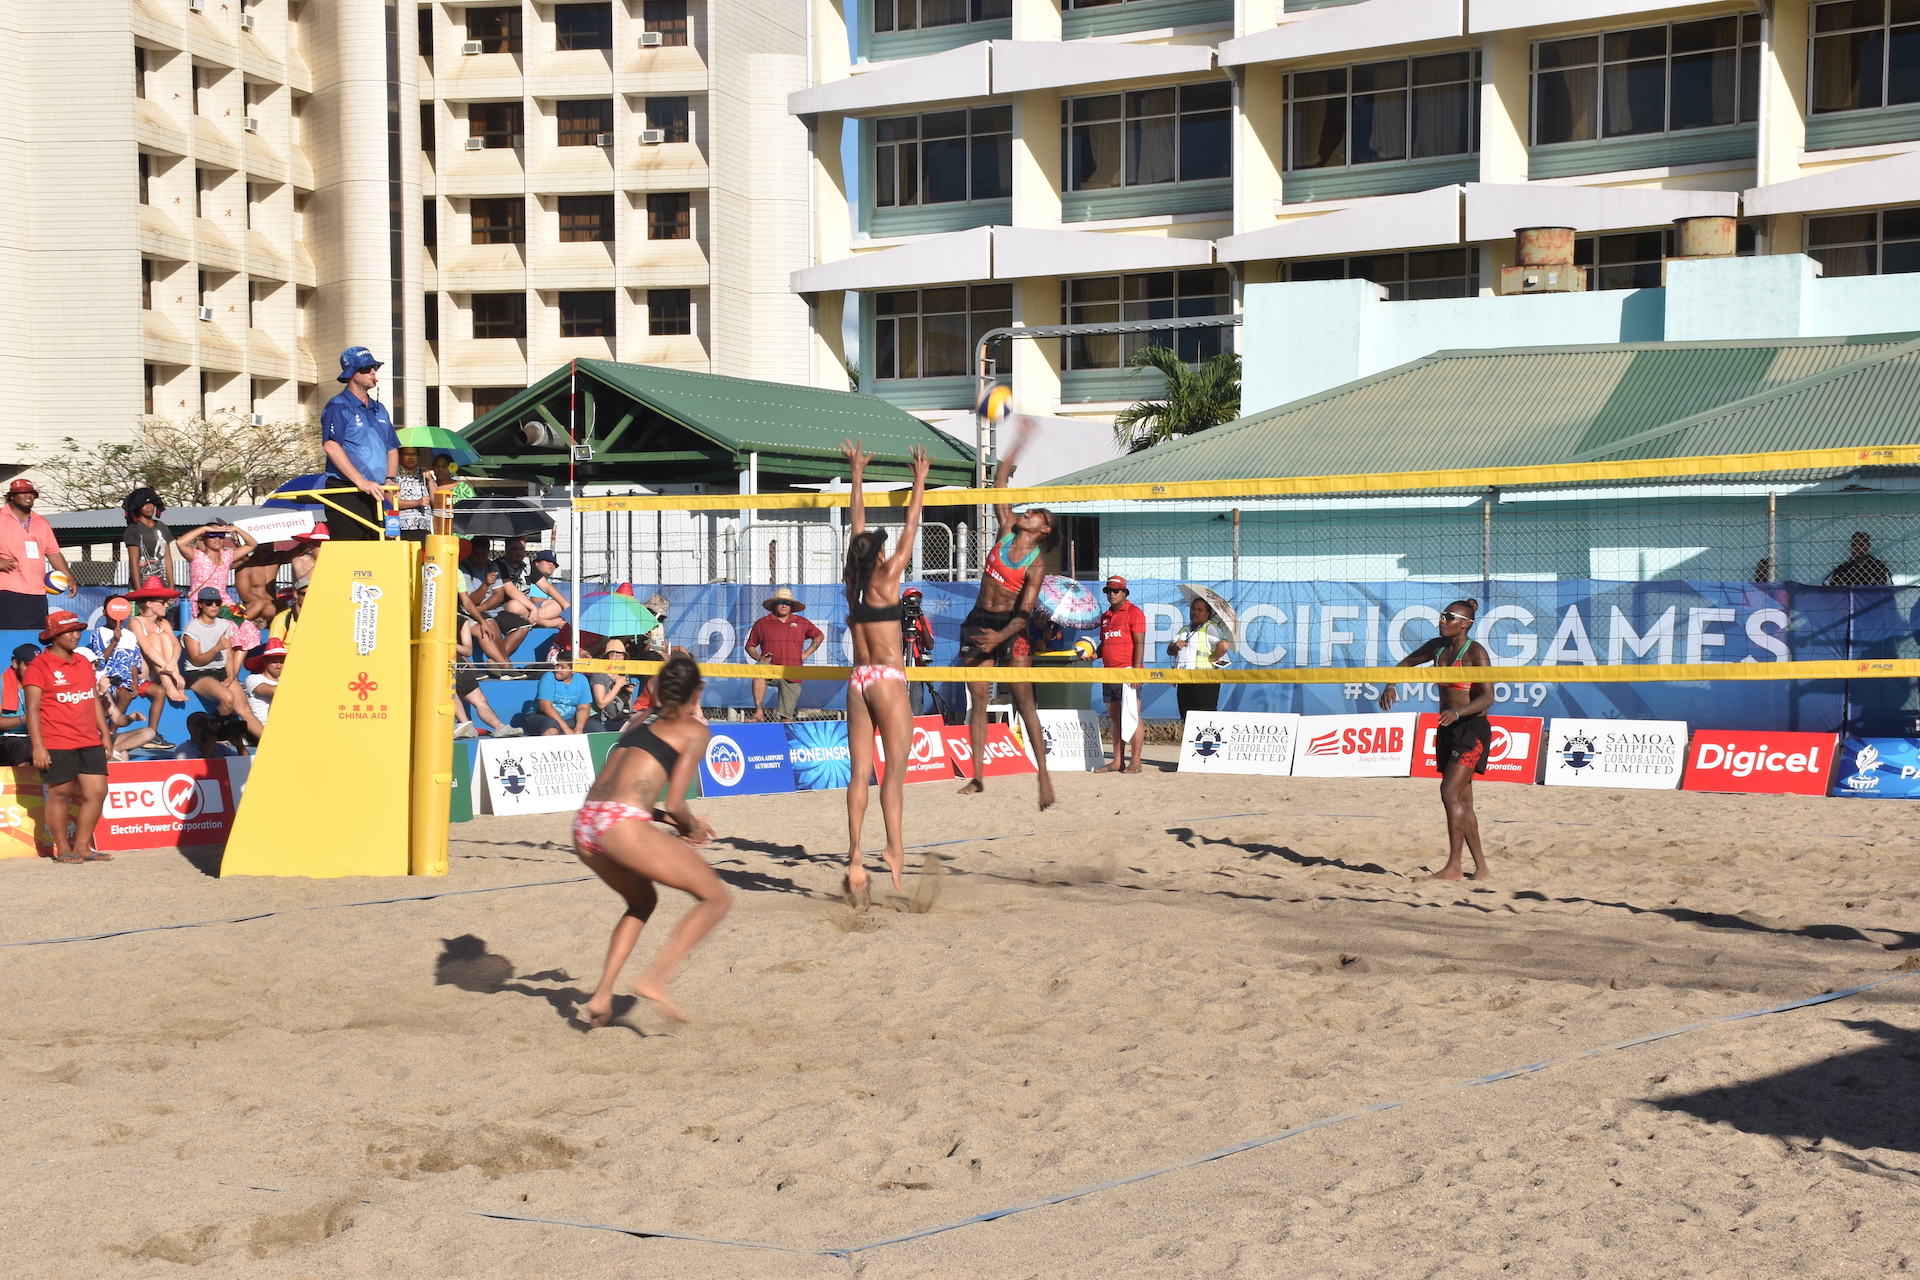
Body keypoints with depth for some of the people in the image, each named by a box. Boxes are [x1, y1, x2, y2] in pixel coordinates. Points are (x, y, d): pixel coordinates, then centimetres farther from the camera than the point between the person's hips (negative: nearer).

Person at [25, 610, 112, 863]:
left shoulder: (83, 662, 15)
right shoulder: (39, 666, -5)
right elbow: (33, 709, -9)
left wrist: (105, 735, 16)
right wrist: (38, 747, -15)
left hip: (90, 742, 6)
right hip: (57, 745, -6)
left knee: (97, 792, 2)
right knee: (60, 794, -1)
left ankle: (82, 847, 12)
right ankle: (62, 849, 10)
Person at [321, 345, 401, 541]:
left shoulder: (379, 409, 20)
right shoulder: (338, 406, -5)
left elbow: (392, 449, 24)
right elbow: (330, 446, -18)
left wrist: (390, 480, 4)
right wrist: (361, 481, -23)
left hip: (375, 496, 7)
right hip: (346, 494, -7)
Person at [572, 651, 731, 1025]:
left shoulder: (642, 721, 27)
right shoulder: (694, 731, 8)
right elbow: (674, 804, -1)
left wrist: (674, 822, 27)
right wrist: (691, 827, 19)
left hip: (584, 825, 7)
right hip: (623, 825, -7)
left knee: (643, 901, 32)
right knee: (717, 898, 4)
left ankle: (602, 992, 17)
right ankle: (655, 978, -11)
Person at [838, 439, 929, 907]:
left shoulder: (854, 582, 7)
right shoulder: (886, 578, -5)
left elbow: (858, 525, 17)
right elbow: (911, 525, 1)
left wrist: (857, 474, 25)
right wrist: (920, 480, 9)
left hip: (857, 681, 5)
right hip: (887, 679, -5)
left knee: (860, 772, 2)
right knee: (895, 769, -7)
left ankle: (855, 857, -5)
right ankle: (894, 848, -19)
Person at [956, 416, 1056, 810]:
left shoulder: (1036, 565, -10)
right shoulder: (1007, 530, 4)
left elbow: (1025, 610, -15)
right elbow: (1000, 480, 7)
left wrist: (1002, 635, -30)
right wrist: (1020, 441, 5)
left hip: (1010, 627, -5)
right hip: (978, 622, 5)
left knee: (1024, 702, -10)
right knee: (977, 701, 2)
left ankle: (1044, 773, -11)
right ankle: (978, 777, 3)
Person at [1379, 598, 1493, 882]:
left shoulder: (1475, 652, -12)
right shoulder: (1438, 647, 9)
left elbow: (1488, 697, -20)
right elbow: (1408, 662, 26)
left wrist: (1458, 712, -35)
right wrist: (1391, 685, 8)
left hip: (1472, 730, -8)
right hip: (1448, 730, 8)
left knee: (1450, 793, -18)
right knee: (1462, 802, 8)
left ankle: (1454, 866, -16)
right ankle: (1481, 868, 13)